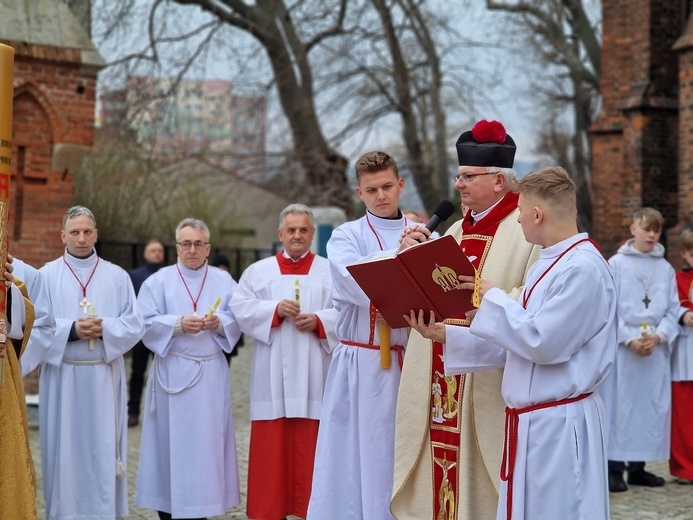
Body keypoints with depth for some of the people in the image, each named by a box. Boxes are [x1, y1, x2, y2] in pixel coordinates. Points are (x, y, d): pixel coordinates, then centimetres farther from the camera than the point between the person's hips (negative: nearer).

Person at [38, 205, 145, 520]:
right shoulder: (46, 275, 4)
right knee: (65, 449, 2)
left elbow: (135, 325, 2)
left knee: (103, 448, 2)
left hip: (103, 378, 1)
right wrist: (71, 330, -18)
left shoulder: (117, 276, 8)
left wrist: (104, 328, -16)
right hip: (62, 377, -1)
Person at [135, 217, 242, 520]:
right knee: (172, 443, -2)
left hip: (212, 374, 2)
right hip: (173, 373, -2)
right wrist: (179, 324, -18)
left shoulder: (224, 281, 9)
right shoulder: (159, 281, 3)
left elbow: (238, 322, 5)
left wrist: (219, 323, -15)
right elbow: (146, 323, -5)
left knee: (206, 443, 2)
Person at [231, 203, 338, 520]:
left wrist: (319, 321, -16)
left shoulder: (331, 272, 9)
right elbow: (241, 307, 0)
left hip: (313, 375, -1)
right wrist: (275, 310, -14)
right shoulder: (258, 271, 12)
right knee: (272, 445, 1)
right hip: (273, 376, 1)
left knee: (310, 445, 0)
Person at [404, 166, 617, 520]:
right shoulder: (547, 265, 12)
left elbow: (544, 343, -23)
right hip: (532, 422, 9)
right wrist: (445, 336, 9)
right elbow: (514, 343, 15)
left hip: (560, 427, -9)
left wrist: (492, 300, -12)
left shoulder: (583, 268, -19)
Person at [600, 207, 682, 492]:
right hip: (622, 348, -4)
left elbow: (672, 310, 8)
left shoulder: (666, 268, 9)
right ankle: (615, 467, 1)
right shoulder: (616, 264, -1)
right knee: (620, 404, -4)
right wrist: (629, 339, -14)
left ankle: (637, 466, 14)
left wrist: (659, 336, -10)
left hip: (656, 350, 4)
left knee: (652, 405, 5)